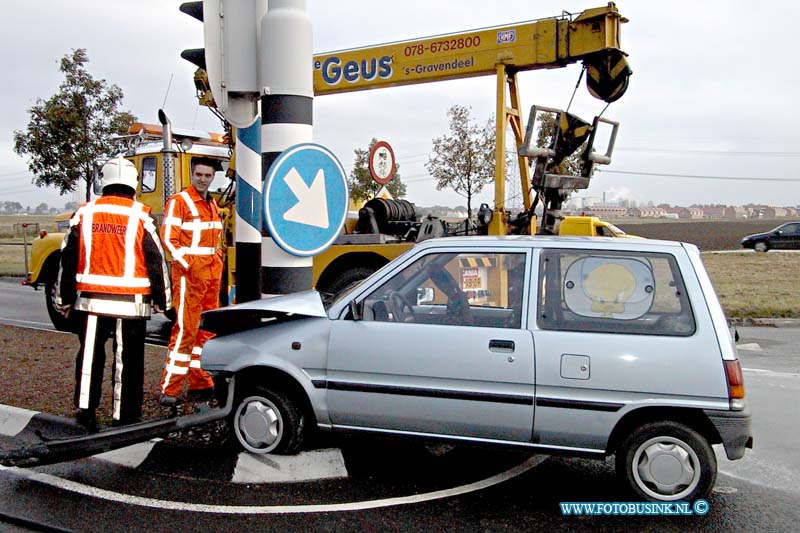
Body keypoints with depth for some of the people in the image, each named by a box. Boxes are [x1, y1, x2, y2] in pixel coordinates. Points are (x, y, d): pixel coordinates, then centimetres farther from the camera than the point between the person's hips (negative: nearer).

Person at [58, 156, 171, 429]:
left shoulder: (84, 213, 4)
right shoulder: (140, 216, -6)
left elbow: (69, 258, 8)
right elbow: (156, 260, -4)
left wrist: (65, 298, 17)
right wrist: (162, 299, 6)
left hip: (91, 299, 3)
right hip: (131, 302, -2)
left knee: (90, 354, 16)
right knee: (128, 359, 6)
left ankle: (85, 408, 14)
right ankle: (124, 416, 12)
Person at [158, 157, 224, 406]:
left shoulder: (212, 204, 18)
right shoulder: (178, 201, -5)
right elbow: (168, 238, -11)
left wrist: (218, 261, 12)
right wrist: (187, 265, -16)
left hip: (212, 273, 8)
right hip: (189, 273, -8)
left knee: (207, 329, 10)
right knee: (185, 329, -11)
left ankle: (201, 384, 18)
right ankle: (169, 389, -6)